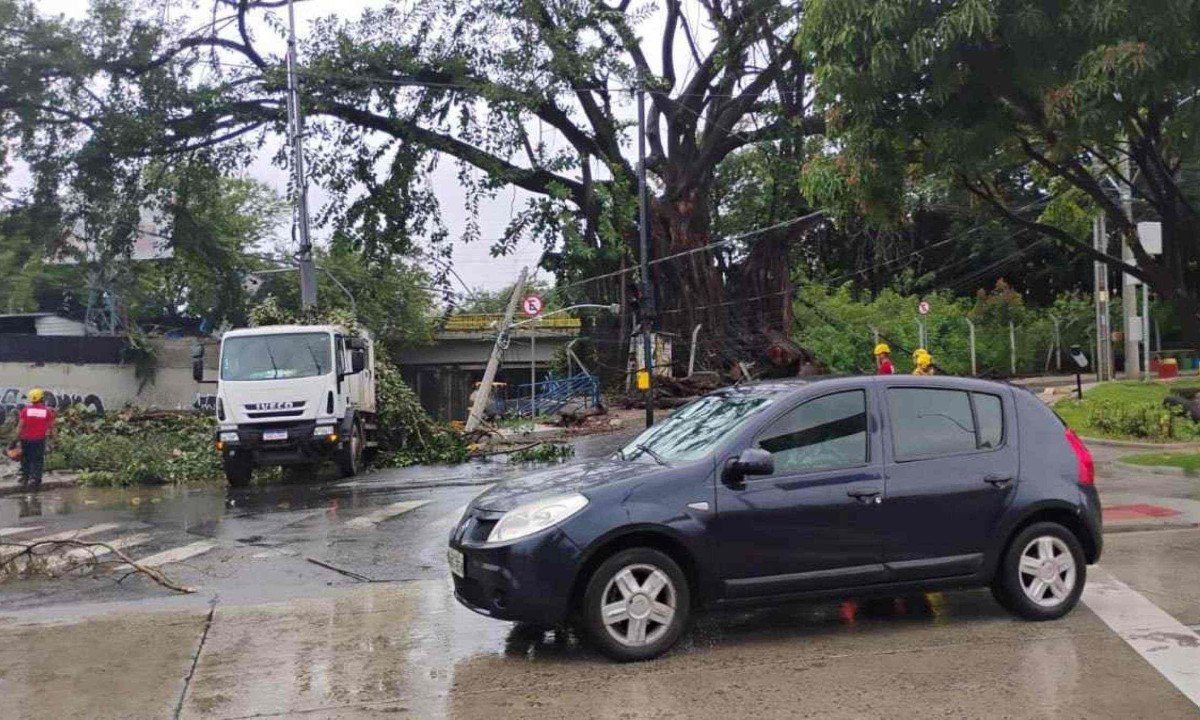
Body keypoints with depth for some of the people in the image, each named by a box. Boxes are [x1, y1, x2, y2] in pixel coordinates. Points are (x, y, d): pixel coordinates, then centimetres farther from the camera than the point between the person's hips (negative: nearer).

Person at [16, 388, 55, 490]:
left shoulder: (25, 410, -5)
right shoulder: (47, 411, -4)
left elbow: (20, 425, -7)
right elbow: (51, 426, 2)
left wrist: (17, 436, 2)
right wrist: (51, 434, 20)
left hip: (26, 439, 1)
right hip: (40, 439, -1)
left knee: (25, 459, 16)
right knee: (37, 460, 5)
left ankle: (25, 478, 24)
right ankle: (34, 479, -1)